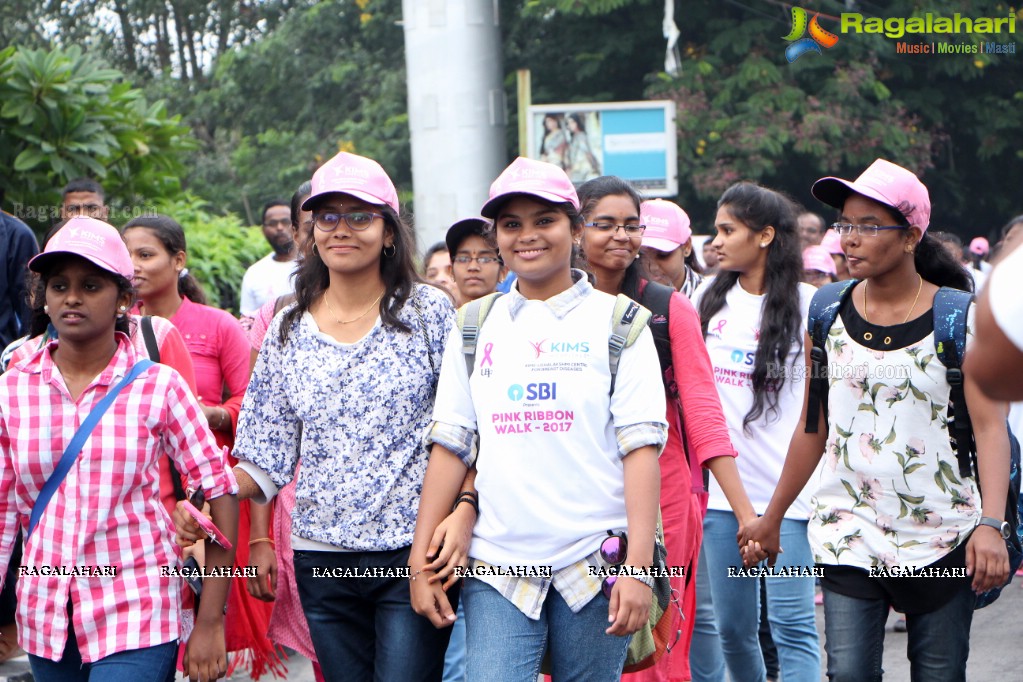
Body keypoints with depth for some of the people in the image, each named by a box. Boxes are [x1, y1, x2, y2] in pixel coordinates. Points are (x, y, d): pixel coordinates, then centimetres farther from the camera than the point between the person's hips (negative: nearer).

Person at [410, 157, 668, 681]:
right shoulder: (475, 328, 11)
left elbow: (640, 446, -4)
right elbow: (449, 445, 9)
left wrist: (638, 564, -12)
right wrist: (421, 558, 3)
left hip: (594, 564, -1)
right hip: (496, 566, 2)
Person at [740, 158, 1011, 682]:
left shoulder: (960, 318, -5)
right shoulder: (829, 315, 5)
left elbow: (990, 426, -11)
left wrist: (990, 523, -24)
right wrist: (772, 517, 15)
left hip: (941, 538, -2)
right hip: (848, 535, 2)